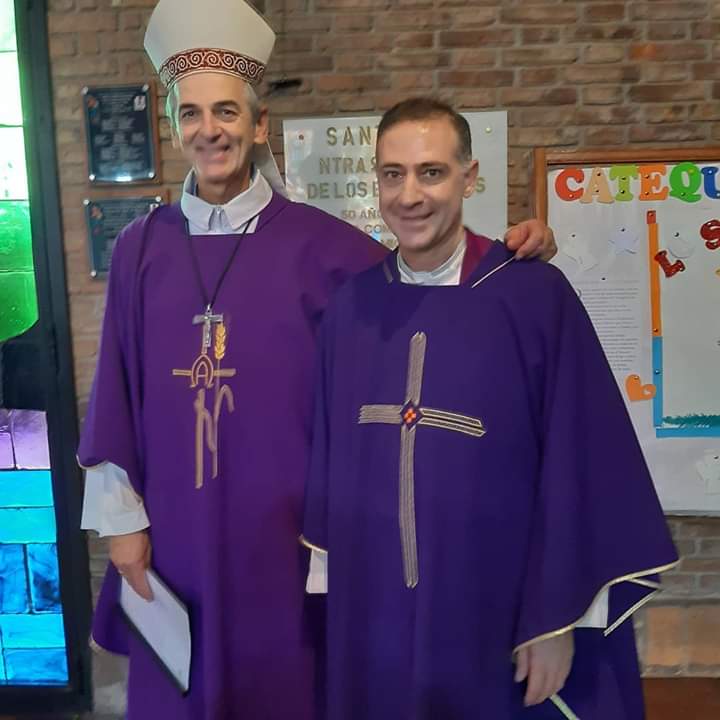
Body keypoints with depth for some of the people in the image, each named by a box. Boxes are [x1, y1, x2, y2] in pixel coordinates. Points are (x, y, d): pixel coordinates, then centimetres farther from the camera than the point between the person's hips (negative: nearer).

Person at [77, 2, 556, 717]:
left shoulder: (314, 241, -5)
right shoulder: (141, 247, 2)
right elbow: (116, 393, 4)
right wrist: (120, 516, 4)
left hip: (282, 528, -2)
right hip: (173, 527, 3)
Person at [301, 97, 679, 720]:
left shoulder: (536, 295, -12)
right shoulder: (350, 305, -1)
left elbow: (579, 464, -10)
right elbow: (328, 454, 5)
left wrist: (557, 619, -8)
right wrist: (330, 583, 9)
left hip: (503, 613, -3)